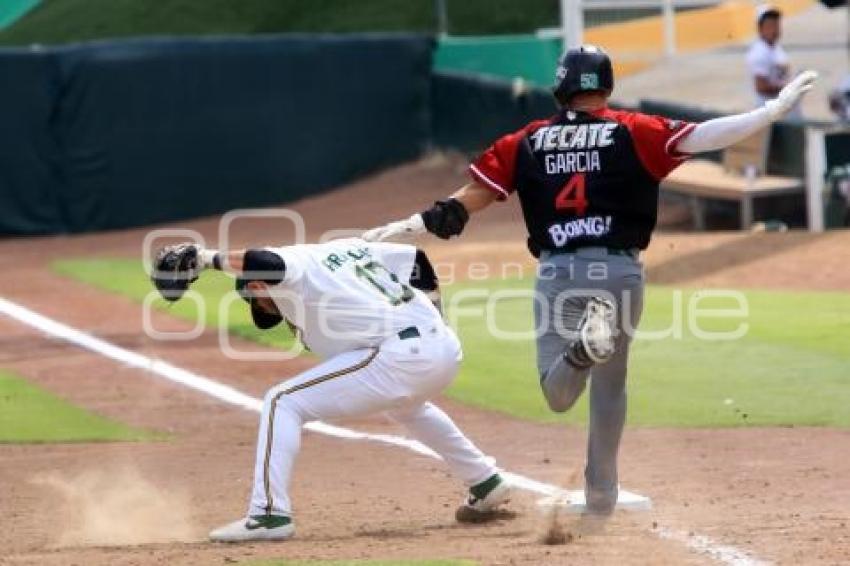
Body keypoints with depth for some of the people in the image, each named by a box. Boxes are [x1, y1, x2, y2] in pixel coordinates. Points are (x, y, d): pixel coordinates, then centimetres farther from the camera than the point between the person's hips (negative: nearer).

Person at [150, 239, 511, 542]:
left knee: (282, 403, -3)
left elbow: (268, 262, -23)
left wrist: (208, 258, -16)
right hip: (447, 348, 9)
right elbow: (417, 261, 27)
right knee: (405, 404, 43)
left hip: (400, 357, -9)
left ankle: (269, 515, -10)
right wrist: (429, 318, 33)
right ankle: (485, 483, 48)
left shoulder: (296, 265, 1)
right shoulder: (349, 248, 25)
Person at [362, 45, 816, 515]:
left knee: (558, 396, -1)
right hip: (619, 270, 0)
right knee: (609, 386, 17)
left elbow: (469, 198, 3)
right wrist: (773, 111, -7)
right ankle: (601, 492, 19)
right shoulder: (631, 133, 1)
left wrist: (411, 228, 8)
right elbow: (700, 137, -9)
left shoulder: (527, 143, 7)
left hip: (557, 272, 0)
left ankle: (582, 347, -33)